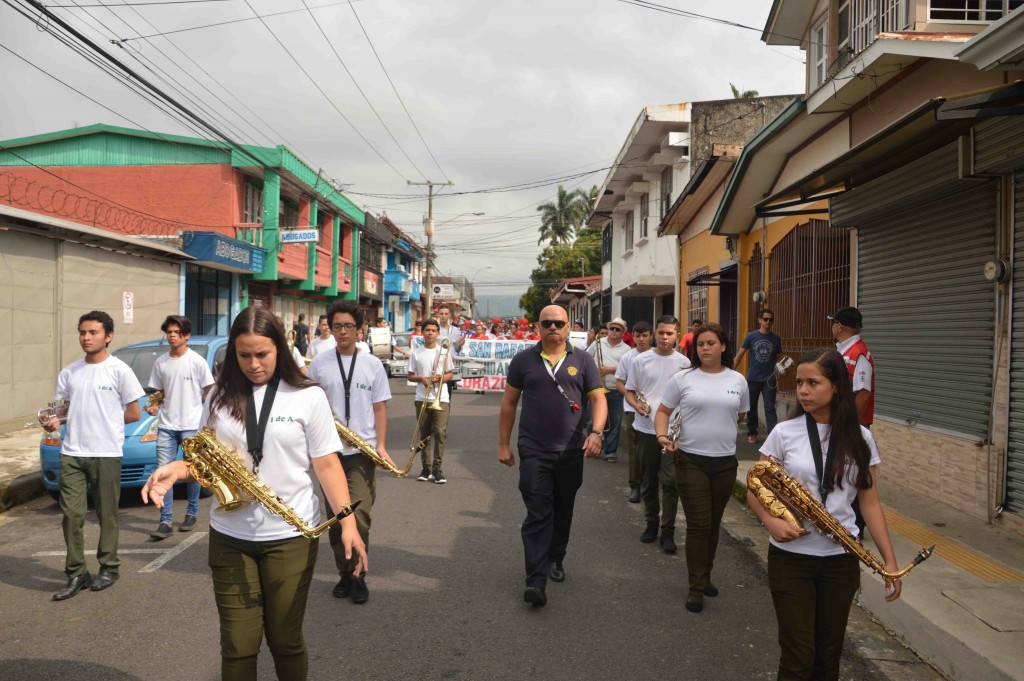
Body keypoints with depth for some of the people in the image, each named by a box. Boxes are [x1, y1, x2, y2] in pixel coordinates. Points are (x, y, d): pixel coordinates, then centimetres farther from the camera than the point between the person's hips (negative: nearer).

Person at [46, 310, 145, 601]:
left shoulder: (119, 370, -4)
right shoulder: (69, 372, 9)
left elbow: (133, 413, -2)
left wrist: (105, 420, -1)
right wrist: (55, 421, -6)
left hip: (106, 454, -4)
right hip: (71, 454, 4)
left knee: (107, 515, 7)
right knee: (72, 514, 2)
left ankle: (109, 568, 21)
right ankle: (76, 574, 13)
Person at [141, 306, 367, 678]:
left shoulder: (308, 396, -6)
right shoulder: (221, 396, 4)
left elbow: (327, 465, -6)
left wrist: (348, 523, -17)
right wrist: (178, 469, -10)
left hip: (291, 536, -2)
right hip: (230, 537, 3)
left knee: (285, 640, 10)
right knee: (238, 646, 8)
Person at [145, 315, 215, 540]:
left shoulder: (196, 361, -5)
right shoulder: (160, 362, 7)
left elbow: (209, 391, 1)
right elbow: (160, 392, 14)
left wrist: (191, 404, -3)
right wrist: (155, 406, -3)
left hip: (191, 425, -3)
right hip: (166, 426, 3)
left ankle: (192, 514, 24)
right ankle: (166, 521, 2)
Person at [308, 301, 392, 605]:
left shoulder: (372, 364, 3)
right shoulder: (319, 363, 5)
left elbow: (379, 407, 3)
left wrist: (381, 446, -6)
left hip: (362, 452, -2)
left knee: (359, 516, -11)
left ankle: (357, 574, 4)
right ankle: (344, 573, 23)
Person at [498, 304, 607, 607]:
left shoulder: (583, 360, 3)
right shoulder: (523, 360, 2)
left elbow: (598, 399, 2)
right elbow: (509, 403, 6)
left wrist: (596, 432, -15)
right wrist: (503, 444, 4)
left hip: (571, 451, 2)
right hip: (534, 451, -2)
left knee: (563, 512, 16)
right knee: (538, 515, -6)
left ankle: (555, 559, 38)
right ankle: (536, 580, -5)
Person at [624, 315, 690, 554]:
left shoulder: (684, 363, 2)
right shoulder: (640, 360, 1)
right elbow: (629, 391, 6)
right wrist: (637, 405, -14)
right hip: (646, 429, 1)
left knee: (670, 482, -5)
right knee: (648, 481, 12)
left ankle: (668, 532, 4)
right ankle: (651, 524, 28)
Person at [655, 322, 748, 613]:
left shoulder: (737, 380, 4)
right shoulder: (682, 378, -2)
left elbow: (740, 415, 17)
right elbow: (663, 411, 2)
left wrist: (721, 428, 4)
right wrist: (662, 435, -14)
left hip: (725, 461, 3)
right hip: (690, 460, -3)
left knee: (713, 523, 14)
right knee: (698, 525, -3)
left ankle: (704, 575, 32)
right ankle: (697, 587, 7)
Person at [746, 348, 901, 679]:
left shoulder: (859, 438, -1)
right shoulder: (784, 433, -6)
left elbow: (870, 503, 3)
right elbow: (755, 488, -1)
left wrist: (890, 561, -3)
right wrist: (770, 521, -20)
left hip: (841, 560, 2)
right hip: (790, 557, -2)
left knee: (829, 655, 14)